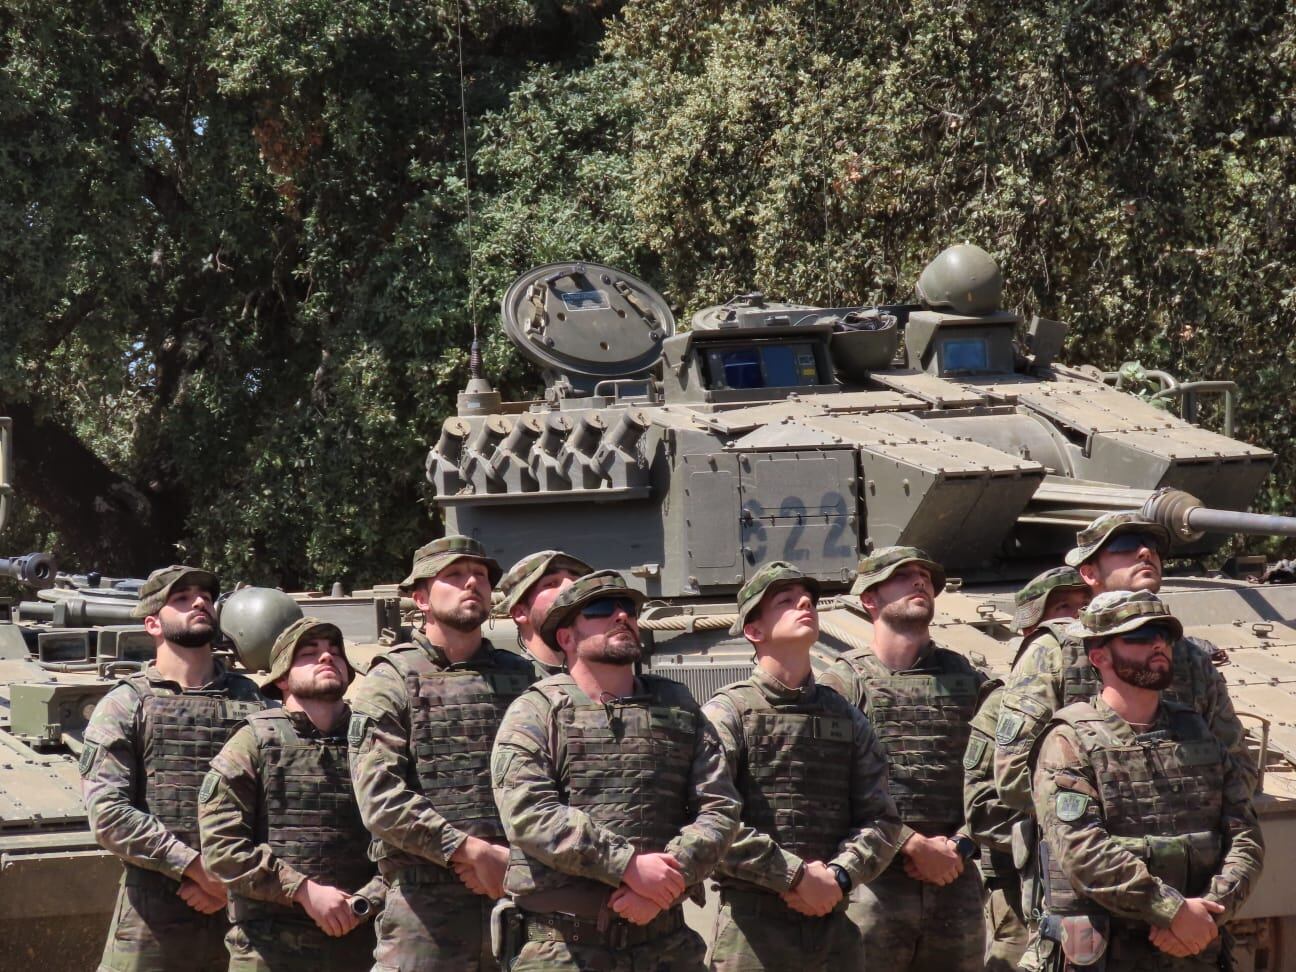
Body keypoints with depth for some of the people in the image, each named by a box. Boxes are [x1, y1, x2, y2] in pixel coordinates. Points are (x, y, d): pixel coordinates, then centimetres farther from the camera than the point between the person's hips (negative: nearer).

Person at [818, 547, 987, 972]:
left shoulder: (967, 680, 15)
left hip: (956, 884, 4)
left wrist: (959, 847, -7)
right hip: (874, 885, -4)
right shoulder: (844, 681, 2)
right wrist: (914, 846, -14)